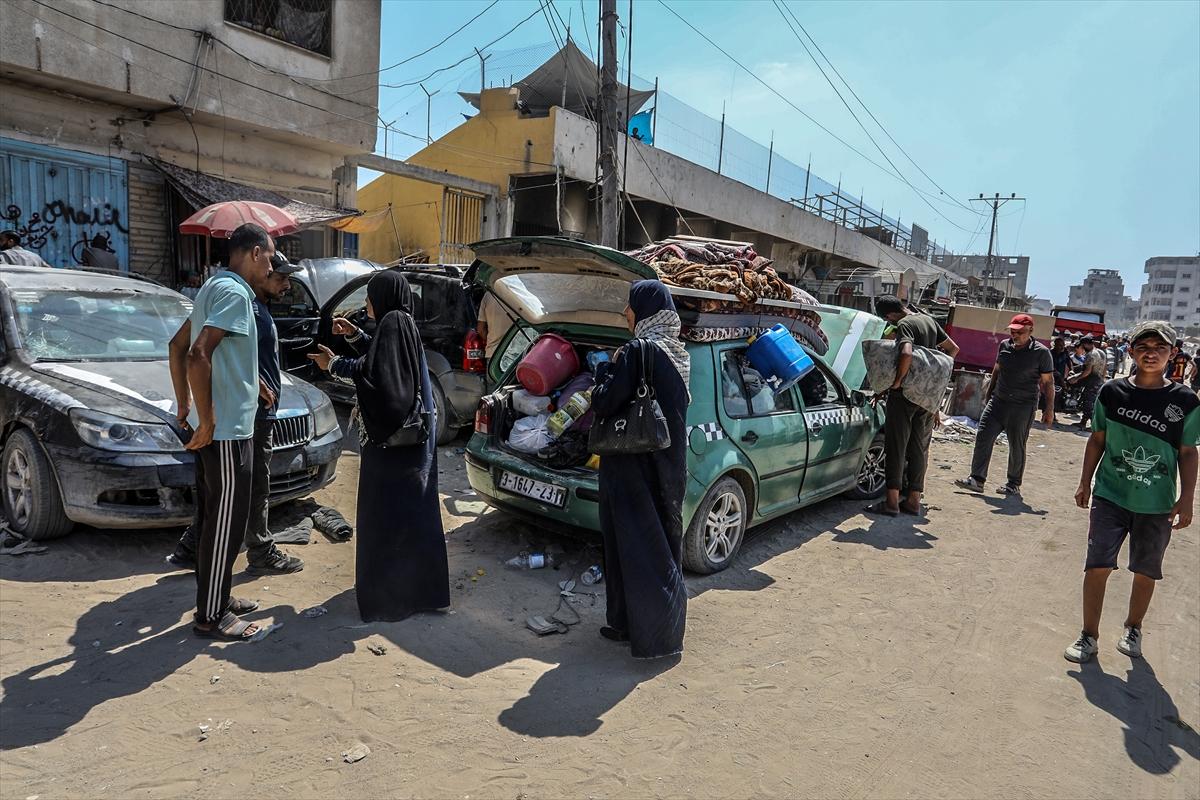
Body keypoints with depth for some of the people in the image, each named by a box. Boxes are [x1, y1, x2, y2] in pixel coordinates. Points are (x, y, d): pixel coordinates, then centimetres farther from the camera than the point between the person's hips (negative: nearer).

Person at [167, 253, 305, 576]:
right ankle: (262, 555, 13)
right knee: (256, 487, 1)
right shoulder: (250, 309, -15)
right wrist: (259, 386, -24)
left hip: (256, 411, 10)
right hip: (255, 413, -10)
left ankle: (190, 548, 23)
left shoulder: (259, 308, 17)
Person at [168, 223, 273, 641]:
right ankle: (211, 616, 9)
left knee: (214, 516, 17)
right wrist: (207, 421, -21)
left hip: (214, 426, 10)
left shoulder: (215, 287, 15)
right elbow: (198, 355, -26)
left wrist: (184, 406, 20)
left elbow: (178, 346, 21)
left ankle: (217, 599, 29)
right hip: (227, 427, -10)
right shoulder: (234, 292, -16)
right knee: (226, 521, -1)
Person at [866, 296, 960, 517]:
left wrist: (898, 380, -20)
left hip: (905, 393, -8)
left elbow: (906, 354, -32)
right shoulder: (929, 320, 13)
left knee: (896, 447, -2)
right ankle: (914, 500, 16)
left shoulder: (904, 325, -13)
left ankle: (892, 501, -1)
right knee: (920, 448, 11)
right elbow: (953, 348, 21)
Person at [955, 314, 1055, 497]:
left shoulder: (1041, 352, -7)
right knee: (983, 436, -5)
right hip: (998, 400, 5)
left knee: (1017, 446, 4)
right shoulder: (1005, 345, 7)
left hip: (1023, 406, -5)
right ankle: (977, 479, -2)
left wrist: (1049, 410, -7)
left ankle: (1014, 485, 18)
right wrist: (988, 393, 22)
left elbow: (1048, 382, -4)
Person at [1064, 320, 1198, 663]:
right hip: (1110, 495, 0)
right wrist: (1085, 482, 7)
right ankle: (1089, 635, 12)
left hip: (1157, 505, 0)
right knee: (1097, 565, -1)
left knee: (1146, 571, 13)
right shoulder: (1112, 392, -2)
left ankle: (1133, 628, 36)